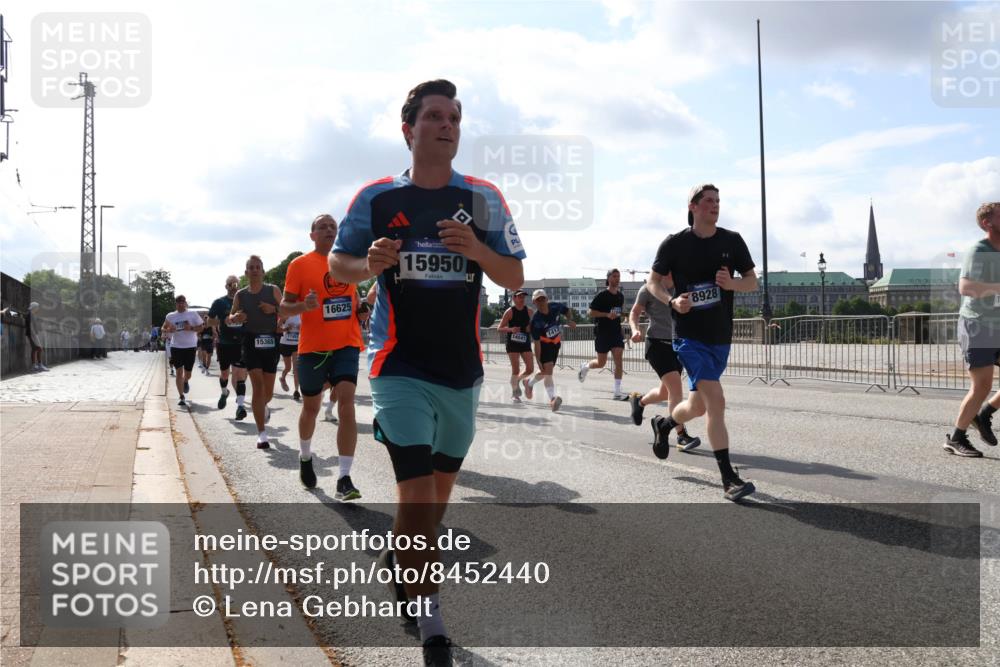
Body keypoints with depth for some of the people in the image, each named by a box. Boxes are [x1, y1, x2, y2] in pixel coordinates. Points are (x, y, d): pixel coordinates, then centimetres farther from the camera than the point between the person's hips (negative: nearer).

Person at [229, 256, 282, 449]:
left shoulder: (273, 291, 2)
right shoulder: (240, 295, 6)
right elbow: (230, 319, 14)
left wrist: (274, 309, -15)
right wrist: (235, 318, -9)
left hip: (270, 342, 0)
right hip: (251, 342, 0)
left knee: (268, 391, 8)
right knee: (258, 386, -12)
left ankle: (263, 406, 47)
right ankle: (261, 434, -9)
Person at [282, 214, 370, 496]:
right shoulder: (300, 264, -1)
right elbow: (284, 307, -2)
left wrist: (362, 310, 4)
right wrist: (304, 305, -23)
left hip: (346, 344, 2)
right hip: (312, 346, -2)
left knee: (346, 403, -13)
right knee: (311, 407, 11)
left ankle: (344, 479, -13)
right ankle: (305, 458, 41)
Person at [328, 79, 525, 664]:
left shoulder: (484, 198, 3)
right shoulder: (376, 198, -1)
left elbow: (516, 279, 1)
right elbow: (338, 267, 7)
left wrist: (477, 249, -18)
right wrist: (371, 264, -15)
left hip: (462, 369, 3)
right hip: (401, 368, -3)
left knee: (440, 488, 17)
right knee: (417, 490, -12)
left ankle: (403, 557, 45)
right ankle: (429, 616, 1)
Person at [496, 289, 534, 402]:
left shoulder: (529, 311, 5)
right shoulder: (510, 311, -7)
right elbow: (499, 328, -7)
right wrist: (511, 329, -24)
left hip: (526, 343, 4)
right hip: (513, 343, -4)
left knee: (530, 369, -3)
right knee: (515, 370, -5)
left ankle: (519, 379, 29)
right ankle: (514, 393, 13)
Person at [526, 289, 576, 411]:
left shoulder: (556, 306, -15)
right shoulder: (536, 321, -25)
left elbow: (568, 310, 9)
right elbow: (537, 343, -23)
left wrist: (570, 320, -11)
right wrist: (538, 360, -25)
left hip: (556, 343, 5)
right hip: (544, 345, -5)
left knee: (545, 372, 15)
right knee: (547, 369, -21)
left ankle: (530, 383, 42)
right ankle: (553, 398, -29)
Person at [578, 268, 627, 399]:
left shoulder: (620, 296, 7)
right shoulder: (602, 295, -9)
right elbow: (591, 312, -10)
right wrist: (607, 314, -21)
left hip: (616, 332, 4)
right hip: (602, 333, -4)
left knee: (618, 360, -9)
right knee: (601, 363, 3)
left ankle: (617, 392, -9)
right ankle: (585, 366, 36)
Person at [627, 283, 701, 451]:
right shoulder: (649, 289, -5)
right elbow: (635, 312, 1)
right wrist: (635, 329, -18)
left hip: (677, 343, 6)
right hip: (657, 342, -6)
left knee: (665, 393, 15)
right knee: (675, 387, -20)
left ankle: (639, 401, 47)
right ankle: (681, 436, -16)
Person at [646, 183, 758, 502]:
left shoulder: (732, 241, 3)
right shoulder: (675, 243, -5)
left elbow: (752, 282, 8)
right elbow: (653, 281, 4)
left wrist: (731, 283, -14)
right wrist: (672, 301, -15)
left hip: (721, 337, 5)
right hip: (689, 335, -5)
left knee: (698, 406, 17)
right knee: (716, 401, -18)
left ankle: (664, 425, 50)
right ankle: (729, 479, -13)